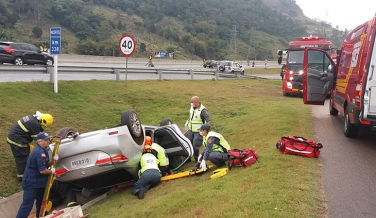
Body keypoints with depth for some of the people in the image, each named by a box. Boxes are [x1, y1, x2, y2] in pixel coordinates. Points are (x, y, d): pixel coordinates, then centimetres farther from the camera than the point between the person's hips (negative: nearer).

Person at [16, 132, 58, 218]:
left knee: (41, 202, 23)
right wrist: (51, 171, -12)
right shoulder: (39, 152, -27)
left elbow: (46, 163, 13)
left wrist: (53, 160, -5)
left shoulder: (43, 150, 5)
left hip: (39, 182, 10)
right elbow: (42, 170, -29)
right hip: (31, 183, -10)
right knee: (27, 204, -3)